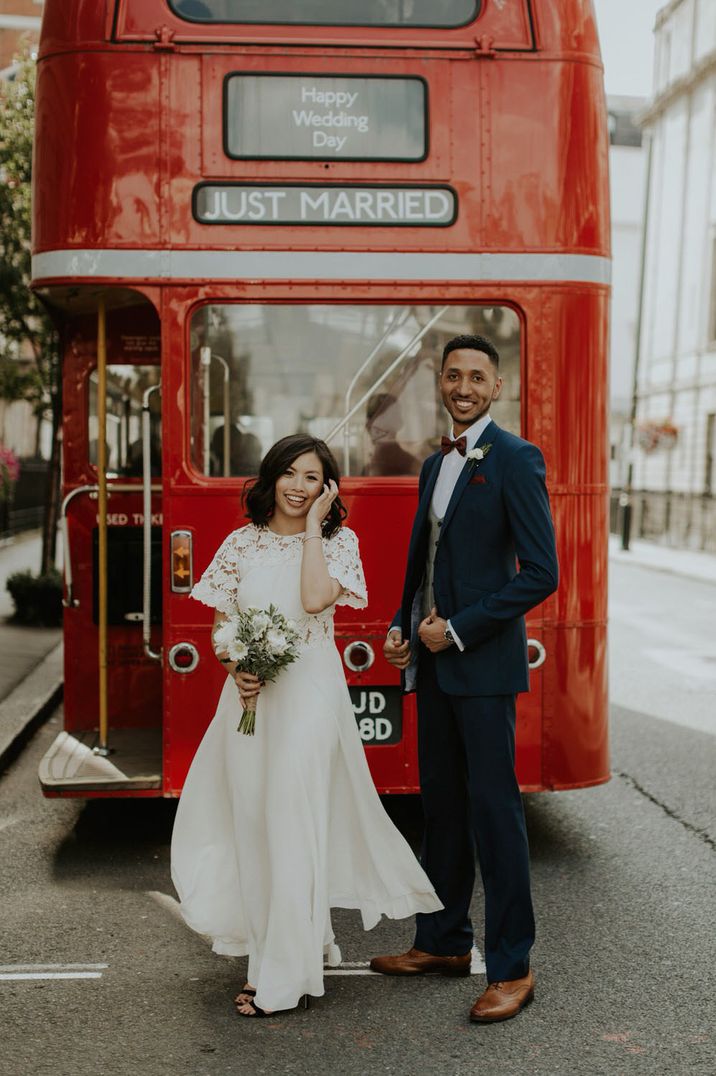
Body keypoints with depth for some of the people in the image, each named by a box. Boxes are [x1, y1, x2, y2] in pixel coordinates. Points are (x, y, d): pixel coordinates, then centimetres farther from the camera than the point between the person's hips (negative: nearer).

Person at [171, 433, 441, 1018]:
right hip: (250, 693, 4)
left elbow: (316, 599, -19)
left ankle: (284, 972, 4)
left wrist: (314, 525, -10)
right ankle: (308, 938, 26)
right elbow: (220, 624, 11)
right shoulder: (242, 543, 9)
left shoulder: (338, 541, 1)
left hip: (309, 691, -4)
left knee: (294, 820, -5)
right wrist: (235, 668, -9)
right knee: (250, 818, 8)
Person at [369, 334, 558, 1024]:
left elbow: (540, 572, -14)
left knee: (493, 807, -3)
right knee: (441, 805, 14)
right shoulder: (435, 464, 15)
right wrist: (401, 629, 8)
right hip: (432, 661, 7)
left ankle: (512, 968, 8)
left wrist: (458, 629, -14)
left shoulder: (515, 460, -9)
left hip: (483, 664, -7)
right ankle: (443, 942, 26)